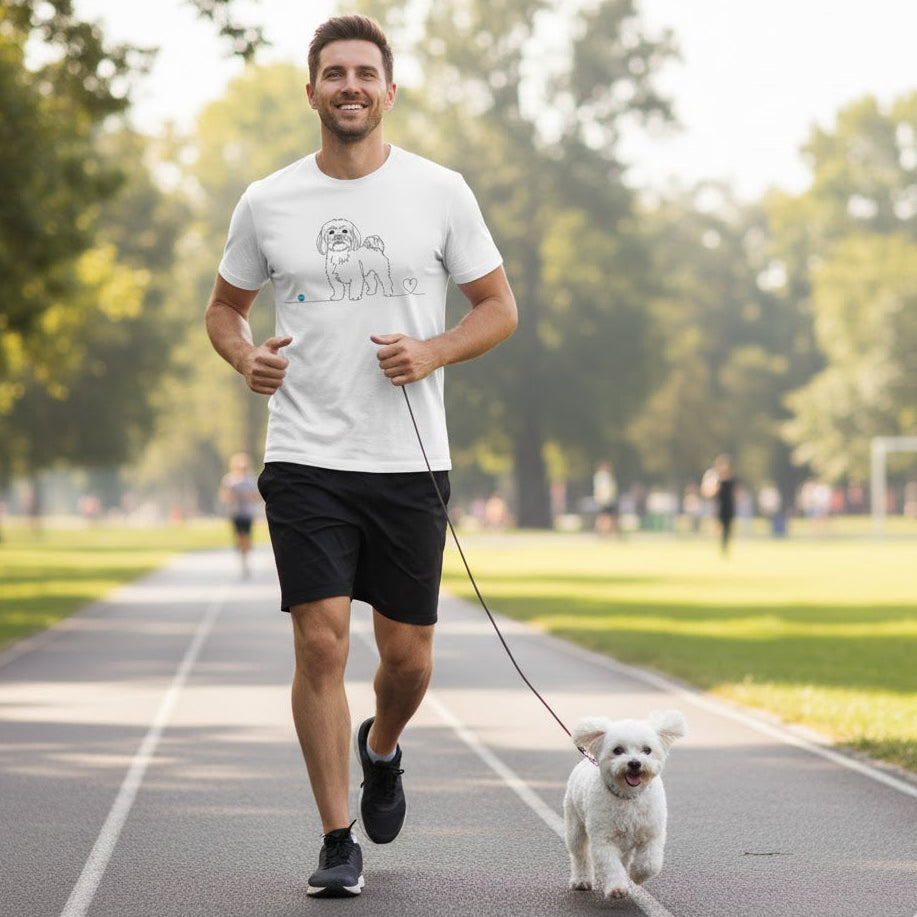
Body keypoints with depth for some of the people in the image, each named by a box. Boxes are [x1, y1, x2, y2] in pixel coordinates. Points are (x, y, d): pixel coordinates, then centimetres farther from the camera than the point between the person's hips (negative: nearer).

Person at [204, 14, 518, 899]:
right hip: (305, 460, 0)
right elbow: (224, 306, 17)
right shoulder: (266, 203, 4)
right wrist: (245, 356, -6)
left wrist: (432, 352, -12)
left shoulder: (440, 192, 1)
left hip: (408, 461, 0)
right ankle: (338, 841, 2)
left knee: (407, 654, 6)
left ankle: (380, 750, 40)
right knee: (321, 642, -9)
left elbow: (499, 308, 7)